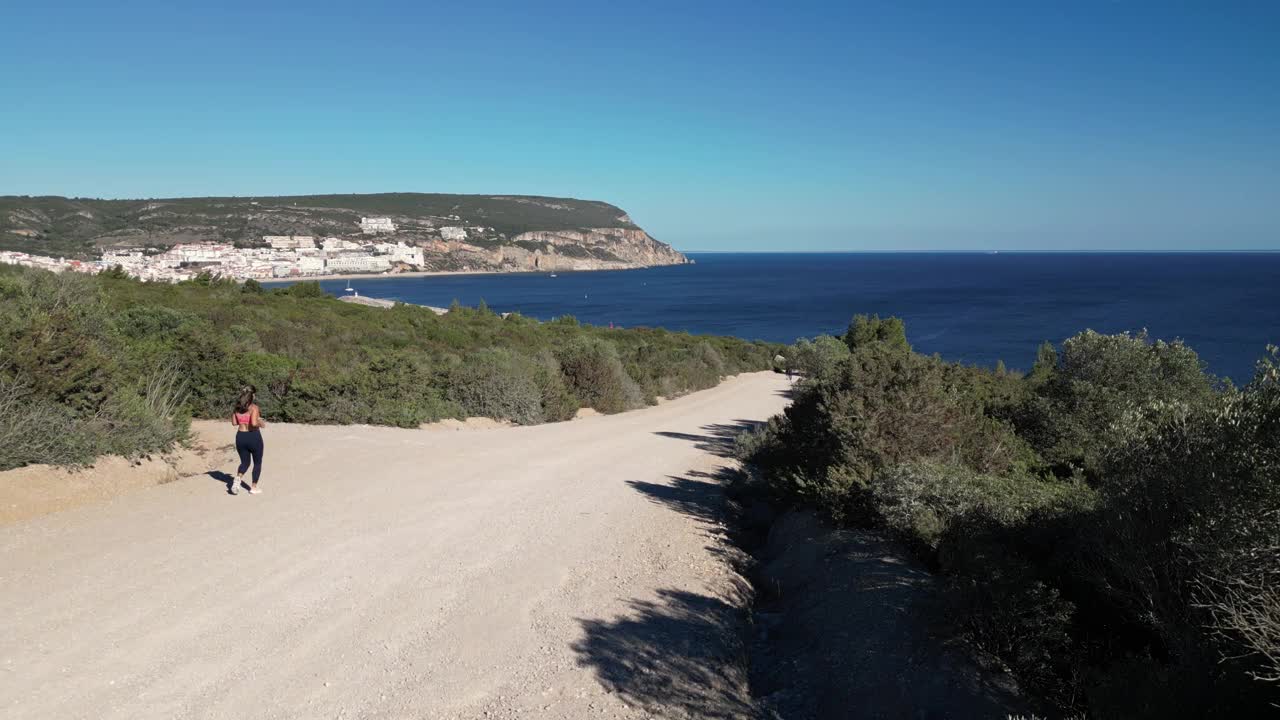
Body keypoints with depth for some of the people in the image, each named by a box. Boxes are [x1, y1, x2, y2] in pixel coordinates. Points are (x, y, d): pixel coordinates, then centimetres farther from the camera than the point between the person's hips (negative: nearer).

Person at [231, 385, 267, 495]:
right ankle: (254, 488, 17)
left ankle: (238, 479, -9)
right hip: (253, 437, -5)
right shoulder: (254, 407, -15)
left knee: (244, 462, 19)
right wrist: (261, 423, -7)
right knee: (257, 462, 14)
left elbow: (234, 422, 11)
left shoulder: (238, 407, 4)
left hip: (240, 437, 5)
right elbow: (254, 423, -27)